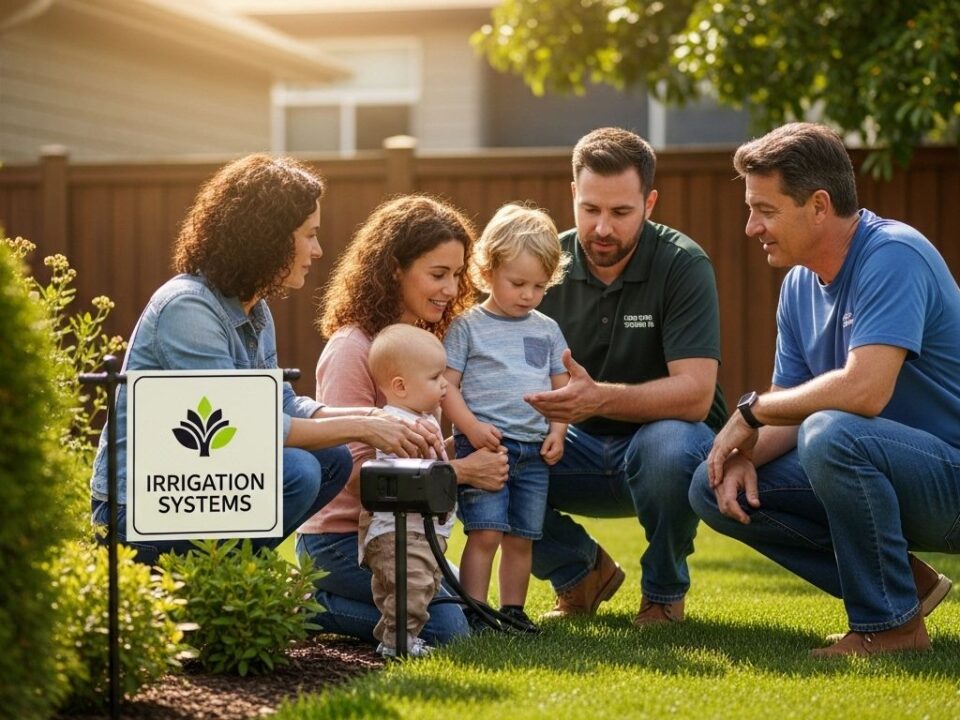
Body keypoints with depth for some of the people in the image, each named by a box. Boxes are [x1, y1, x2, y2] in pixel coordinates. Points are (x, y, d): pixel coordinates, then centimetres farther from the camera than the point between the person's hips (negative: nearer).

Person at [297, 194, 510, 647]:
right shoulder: (351, 350, -18)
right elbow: (354, 472, -22)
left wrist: (469, 453, -7)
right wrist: (462, 471, -22)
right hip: (340, 537, -9)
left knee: (477, 614, 4)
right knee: (447, 628, -20)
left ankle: (322, 602, 12)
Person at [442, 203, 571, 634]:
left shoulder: (547, 330, 14)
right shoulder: (467, 327, 0)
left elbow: (561, 386, 16)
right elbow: (446, 385, -4)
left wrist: (557, 431, 1)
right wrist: (471, 426, -17)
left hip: (535, 452, 5)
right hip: (483, 446, -5)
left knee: (522, 537, 8)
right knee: (485, 532, -12)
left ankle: (512, 610, 18)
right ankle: (474, 613, -8)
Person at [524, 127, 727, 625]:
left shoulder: (682, 265, -17)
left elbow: (695, 392, -27)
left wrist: (601, 398, -43)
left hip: (668, 436, -3)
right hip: (583, 450, 4)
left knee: (668, 445, -38)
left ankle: (664, 591, -6)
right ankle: (580, 572, 7)